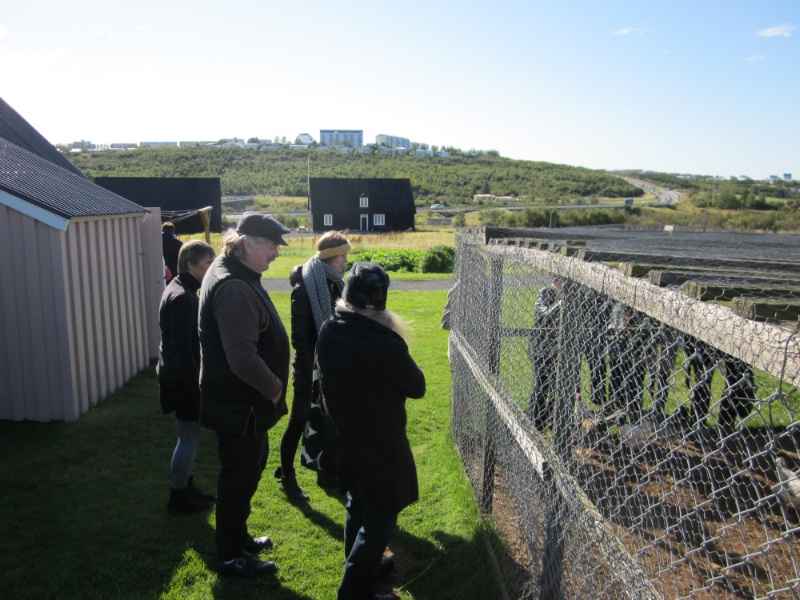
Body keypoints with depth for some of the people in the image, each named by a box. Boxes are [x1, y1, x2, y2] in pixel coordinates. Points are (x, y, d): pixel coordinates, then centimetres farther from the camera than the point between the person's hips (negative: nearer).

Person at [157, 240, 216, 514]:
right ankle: (178, 496, 16)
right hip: (182, 378, -10)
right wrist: (193, 384, -18)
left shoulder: (181, 290, 10)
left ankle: (186, 488, 31)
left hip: (181, 375, 10)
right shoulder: (182, 297, -22)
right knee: (189, 437, 2)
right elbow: (182, 348, -23)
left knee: (190, 435, 18)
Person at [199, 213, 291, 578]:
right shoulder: (234, 289, -28)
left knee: (248, 467, 24)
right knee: (238, 476, 7)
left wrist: (271, 386, 14)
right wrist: (274, 388, -16)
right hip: (238, 403, -10)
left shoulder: (234, 273, 6)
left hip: (243, 399, 10)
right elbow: (243, 359, -33)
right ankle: (231, 557, 27)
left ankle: (238, 537, 43)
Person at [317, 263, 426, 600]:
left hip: (344, 433, 8)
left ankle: (360, 565, 44)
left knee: (358, 504, 25)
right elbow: (416, 387, -14)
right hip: (379, 440, -8)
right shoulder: (383, 340, -27)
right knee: (380, 516, 7)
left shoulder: (329, 331, -5)